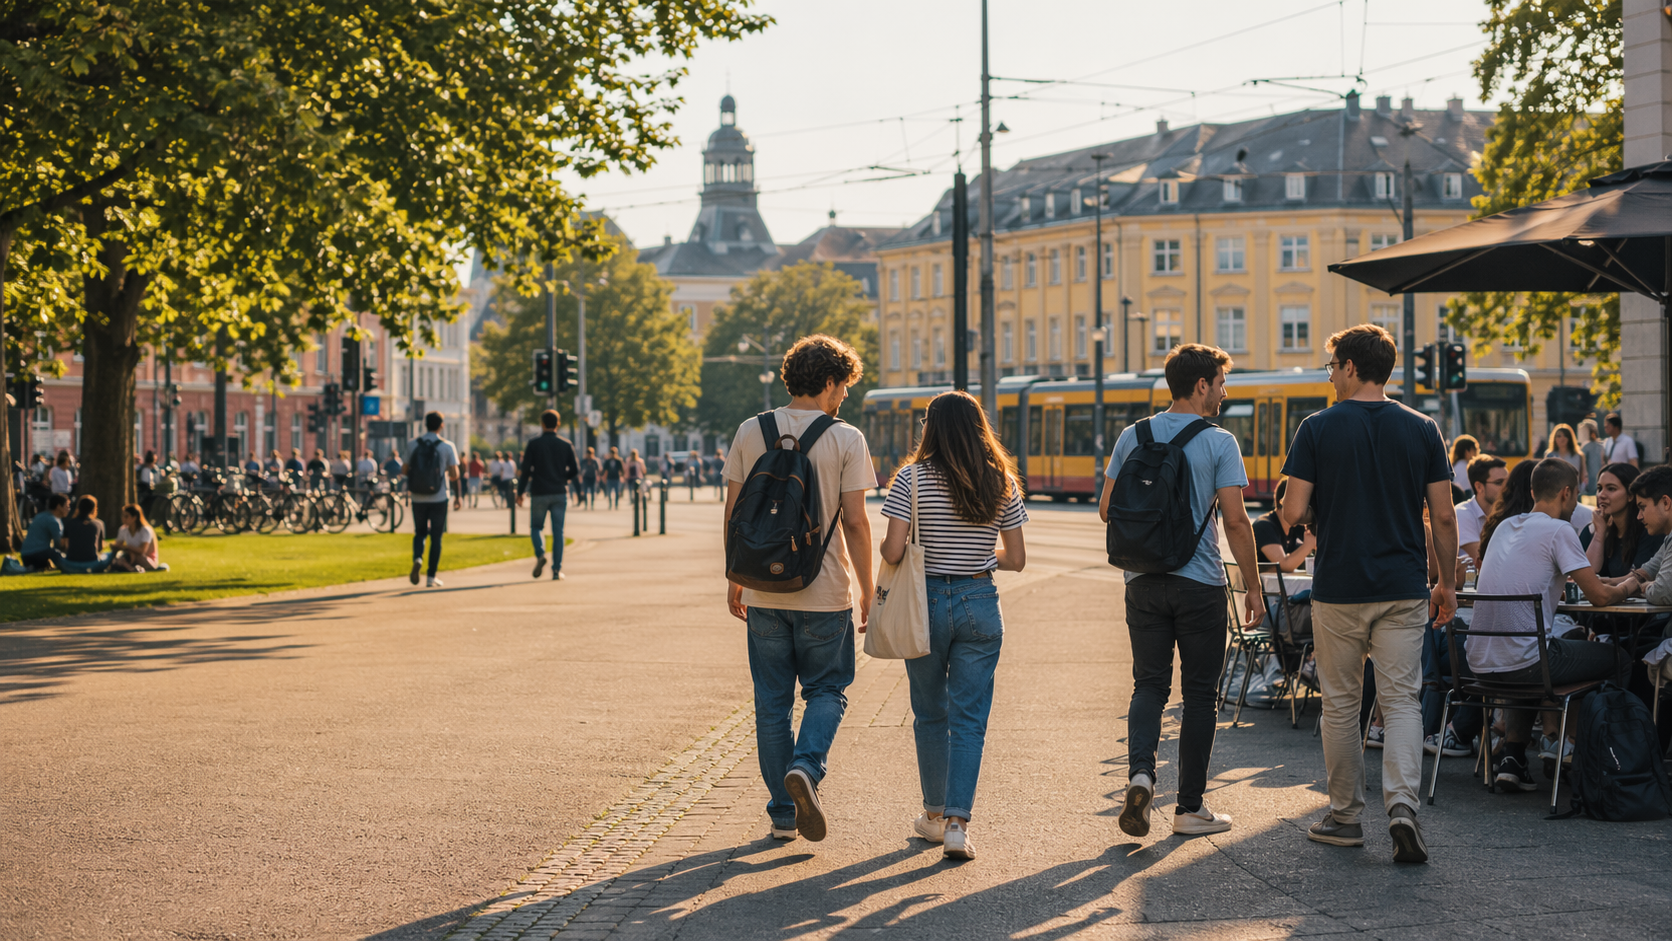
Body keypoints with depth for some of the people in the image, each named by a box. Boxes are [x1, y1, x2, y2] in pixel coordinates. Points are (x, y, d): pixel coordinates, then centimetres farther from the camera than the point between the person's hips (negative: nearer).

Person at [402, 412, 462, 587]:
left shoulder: (413, 445, 0)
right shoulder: (447, 446, -6)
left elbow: (404, 471, 2)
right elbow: (454, 474, -10)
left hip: (418, 498, 2)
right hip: (439, 498, -2)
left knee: (420, 533, 18)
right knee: (436, 537, 7)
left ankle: (417, 558, -12)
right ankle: (431, 578, 6)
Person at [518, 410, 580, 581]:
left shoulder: (534, 445, -3)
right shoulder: (566, 445, 3)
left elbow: (526, 471, -5)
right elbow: (575, 471, 2)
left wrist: (520, 492, 3)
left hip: (539, 493, -1)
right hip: (560, 493, 1)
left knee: (536, 527, 14)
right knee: (558, 531, 4)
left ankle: (540, 554, -13)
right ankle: (557, 569, -1)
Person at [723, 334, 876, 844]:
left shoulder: (750, 432, 2)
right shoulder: (845, 439, -7)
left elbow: (733, 512, 4)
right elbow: (855, 522, -9)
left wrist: (734, 579, 14)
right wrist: (866, 591, -1)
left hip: (763, 590, 3)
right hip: (825, 592, -3)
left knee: (772, 701, 11)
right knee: (826, 691, 13)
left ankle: (783, 813, 14)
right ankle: (805, 767, -13)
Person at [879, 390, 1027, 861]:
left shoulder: (912, 479, -8)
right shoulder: (1003, 483, 0)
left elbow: (892, 551, -14)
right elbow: (1016, 559, 2)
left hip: (925, 602, -1)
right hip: (980, 605, 1)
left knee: (930, 715, 15)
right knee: (969, 719, 2)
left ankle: (935, 815, 27)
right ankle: (957, 822, -9)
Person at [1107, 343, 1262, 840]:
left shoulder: (1133, 436, 4)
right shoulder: (1219, 442, -8)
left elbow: (1107, 508, 7)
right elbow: (1235, 520, -11)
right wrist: (1254, 587, -4)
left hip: (1144, 580, 3)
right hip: (1200, 583, -3)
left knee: (1149, 683, 11)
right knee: (1198, 692, 6)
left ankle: (1140, 771, -14)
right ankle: (1190, 807, 9)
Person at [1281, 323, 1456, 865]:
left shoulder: (1319, 429, -6)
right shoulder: (1422, 430, 1)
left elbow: (1293, 513, -10)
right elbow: (1443, 517, 1)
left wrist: (1297, 516, 14)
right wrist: (1447, 583, 11)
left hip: (1339, 589, -1)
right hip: (1404, 589, 2)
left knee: (1341, 703, 10)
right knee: (1401, 700, 3)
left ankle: (1345, 817, 17)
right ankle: (1402, 805, -16)